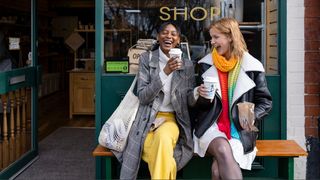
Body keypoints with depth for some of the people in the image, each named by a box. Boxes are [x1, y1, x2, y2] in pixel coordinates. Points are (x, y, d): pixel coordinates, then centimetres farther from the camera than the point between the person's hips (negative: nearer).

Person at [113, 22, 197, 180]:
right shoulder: (146, 58, 1)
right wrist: (164, 72, -18)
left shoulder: (187, 64, 7)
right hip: (147, 119, -1)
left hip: (172, 119, 1)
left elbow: (190, 101, 7)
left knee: (163, 137, -34)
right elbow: (142, 97, -8)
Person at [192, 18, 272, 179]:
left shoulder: (252, 67, 1)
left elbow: (265, 101, 7)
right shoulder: (206, 64, 8)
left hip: (240, 129, -1)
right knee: (223, 150, -33)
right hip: (211, 125, 1)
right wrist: (202, 96, -9)